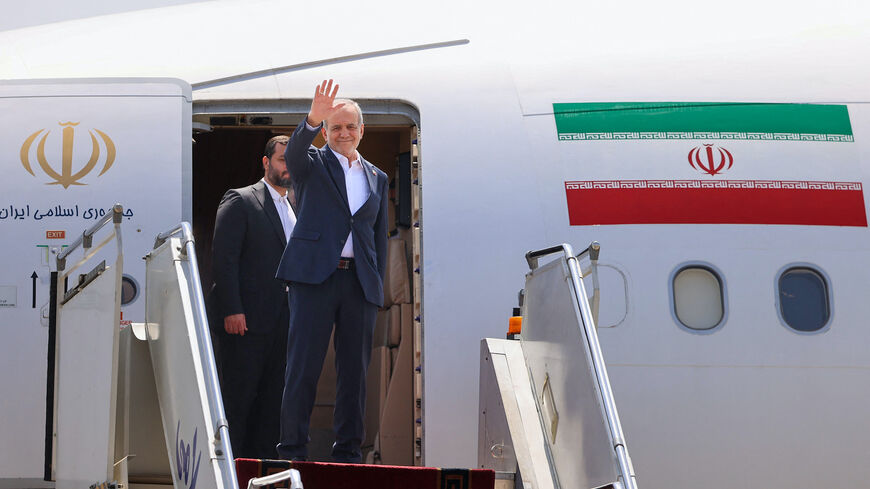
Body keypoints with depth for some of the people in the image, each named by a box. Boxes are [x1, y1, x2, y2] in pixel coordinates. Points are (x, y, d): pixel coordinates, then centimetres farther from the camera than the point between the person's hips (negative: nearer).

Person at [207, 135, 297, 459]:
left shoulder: (294, 211, 19)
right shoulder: (239, 201, -3)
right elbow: (224, 258, -10)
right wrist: (232, 310, -18)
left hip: (282, 320, 7)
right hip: (246, 317, -7)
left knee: (272, 396, 6)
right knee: (238, 395, -6)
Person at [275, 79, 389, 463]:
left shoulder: (376, 178, 19)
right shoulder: (312, 164, 8)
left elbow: (380, 235, 19)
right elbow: (294, 152, -16)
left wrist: (378, 284, 9)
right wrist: (313, 119, -35)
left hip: (361, 282, 4)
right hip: (315, 274, -4)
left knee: (355, 370, 4)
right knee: (303, 366, -6)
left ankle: (348, 452, 9)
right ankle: (292, 452, -4)